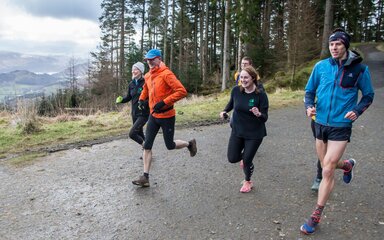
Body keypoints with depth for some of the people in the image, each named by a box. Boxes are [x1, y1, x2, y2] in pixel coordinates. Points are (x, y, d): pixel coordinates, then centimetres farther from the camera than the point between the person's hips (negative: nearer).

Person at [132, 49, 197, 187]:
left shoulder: (166, 74, -17)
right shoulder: (148, 76, 7)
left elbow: (182, 91, -24)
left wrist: (164, 102, -28)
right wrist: (141, 99, 9)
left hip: (166, 116, -7)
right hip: (153, 115, 7)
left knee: (170, 145, 6)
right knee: (147, 145, 1)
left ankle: (190, 144, 36)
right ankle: (145, 177, 7)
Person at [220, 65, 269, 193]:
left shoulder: (261, 95, -20)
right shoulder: (236, 90, -10)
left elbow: (265, 118, -18)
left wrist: (259, 114, -39)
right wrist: (225, 111, -5)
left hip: (254, 133, -3)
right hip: (237, 130, 4)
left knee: (247, 160, 2)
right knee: (232, 158, 3)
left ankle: (248, 181, 35)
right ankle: (245, 155, 42)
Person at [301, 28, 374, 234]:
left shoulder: (359, 69, -6)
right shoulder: (321, 66, -1)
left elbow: (368, 95, 5)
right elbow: (309, 90, 8)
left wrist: (357, 111, -14)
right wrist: (309, 106, -12)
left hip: (341, 126, -4)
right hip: (320, 124, 4)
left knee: (327, 170, -8)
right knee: (327, 166, 18)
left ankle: (316, 216, 6)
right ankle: (348, 165, 55)